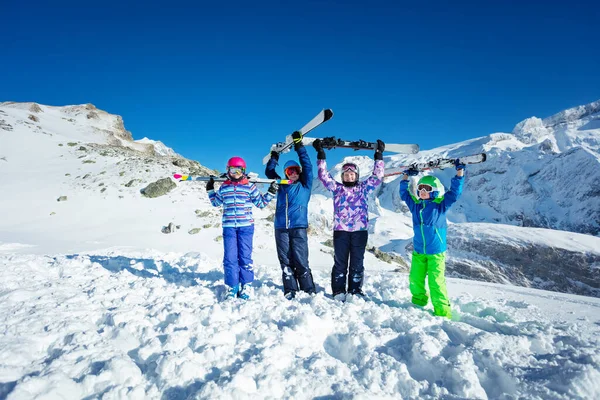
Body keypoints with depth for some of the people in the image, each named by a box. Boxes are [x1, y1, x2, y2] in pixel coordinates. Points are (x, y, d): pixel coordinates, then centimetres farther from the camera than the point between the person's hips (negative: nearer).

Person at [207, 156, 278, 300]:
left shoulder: (250, 186, 4)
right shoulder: (224, 187, 11)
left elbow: (261, 203, 10)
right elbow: (216, 203, 26)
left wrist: (271, 193, 1)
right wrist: (210, 190, 19)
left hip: (246, 226, -2)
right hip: (228, 226, 2)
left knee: (245, 256, 2)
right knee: (230, 258, 1)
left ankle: (246, 286, 14)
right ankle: (232, 287, 11)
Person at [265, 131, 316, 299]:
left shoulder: (305, 186, 9)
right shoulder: (281, 186, 17)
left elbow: (307, 167, -1)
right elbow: (269, 172, 24)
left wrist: (300, 147, -5)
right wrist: (274, 157, 15)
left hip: (299, 228, -3)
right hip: (281, 228, 3)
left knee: (301, 261, -7)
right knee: (285, 261, 3)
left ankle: (309, 291, 0)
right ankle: (290, 291, 8)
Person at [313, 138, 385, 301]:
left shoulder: (364, 187, 12)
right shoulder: (337, 188, 10)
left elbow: (377, 176, 9)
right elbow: (324, 175, 5)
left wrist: (379, 156, 6)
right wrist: (321, 155, 0)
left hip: (360, 230, 1)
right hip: (341, 230, -1)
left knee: (357, 263, 6)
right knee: (340, 263, 3)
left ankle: (356, 291, 15)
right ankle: (339, 292, 9)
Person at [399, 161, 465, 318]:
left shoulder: (441, 204, -3)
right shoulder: (415, 204, 7)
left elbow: (455, 192, -8)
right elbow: (404, 193, 17)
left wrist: (459, 171, -13)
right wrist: (406, 176, 11)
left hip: (436, 252, -4)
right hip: (418, 251, 4)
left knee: (436, 281, -8)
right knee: (415, 279, 8)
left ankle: (442, 311, 2)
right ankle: (418, 302, 29)